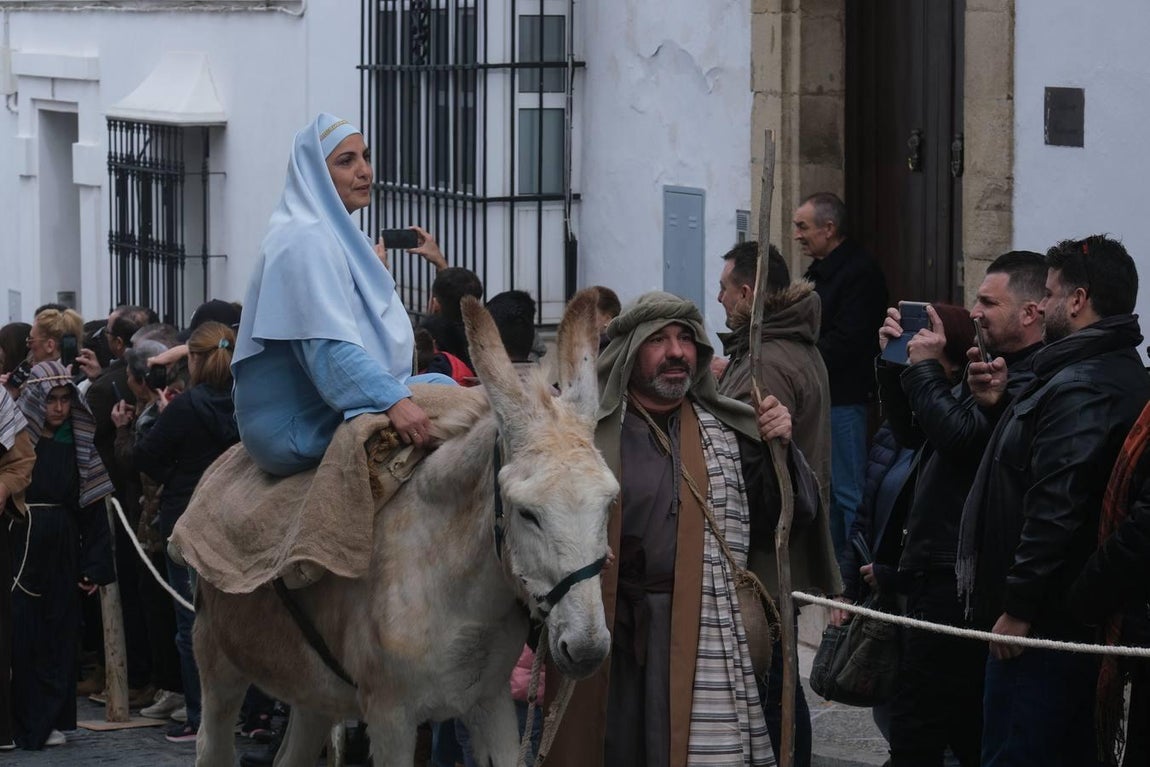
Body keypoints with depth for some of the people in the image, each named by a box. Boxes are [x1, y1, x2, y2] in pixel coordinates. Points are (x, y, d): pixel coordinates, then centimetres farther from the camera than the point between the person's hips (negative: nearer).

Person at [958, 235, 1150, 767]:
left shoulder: (1078, 388, -20)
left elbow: (1056, 507, -26)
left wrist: (1019, 607, -22)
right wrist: (1003, 406, 10)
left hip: (1046, 619, -11)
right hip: (1087, 614, 11)